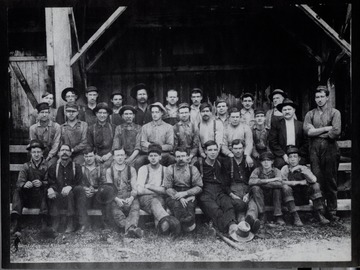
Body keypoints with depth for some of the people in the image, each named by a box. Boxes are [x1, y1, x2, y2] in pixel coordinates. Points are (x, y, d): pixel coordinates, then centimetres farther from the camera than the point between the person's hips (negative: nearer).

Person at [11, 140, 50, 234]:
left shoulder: (47, 165, 3)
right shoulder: (26, 166, 9)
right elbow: (19, 182, -4)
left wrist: (42, 183, -27)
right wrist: (25, 184, -28)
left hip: (42, 198, -2)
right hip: (28, 197, 2)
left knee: (46, 190, -32)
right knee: (17, 191, -24)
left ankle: (44, 223, -41)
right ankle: (15, 224, -35)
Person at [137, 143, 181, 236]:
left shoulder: (165, 170, 13)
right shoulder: (143, 169, 9)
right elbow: (139, 190, -3)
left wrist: (149, 186, -3)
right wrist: (158, 190, -2)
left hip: (159, 198, 2)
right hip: (145, 198, -2)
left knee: (160, 202, -35)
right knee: (154, 201, -37)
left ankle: (162, 225, -66)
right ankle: (170, 220, -68)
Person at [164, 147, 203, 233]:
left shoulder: (193, 169, 11)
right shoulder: (170, 169, 10)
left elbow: (199, 187, 5)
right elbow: (168, 188, 2)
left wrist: (185, 193, -11)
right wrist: (180, 198, -14)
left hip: (189, 196, 1)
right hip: (174, 196, -1)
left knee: (190, 204, -33)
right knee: (176, 204, -34)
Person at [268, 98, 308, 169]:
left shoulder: (301, 125, 12)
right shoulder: (276, 125, 9)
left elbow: (306, 143, 9)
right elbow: (272, 142, 3)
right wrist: (283, 155, -7)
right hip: (281, 156, 0)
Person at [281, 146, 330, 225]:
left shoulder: (303, 168, 4)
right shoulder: (285, 168, 0)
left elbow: (313, 180, -14)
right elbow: (282, 182, -17)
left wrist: (301, 169, -23)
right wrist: (300, 182, -15)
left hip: (304, 199, 2)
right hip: (292, 199, -2)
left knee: (316, 185, -17)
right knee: (286, 188, -29)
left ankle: (319, 215, -20)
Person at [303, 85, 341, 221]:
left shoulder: (334, 113, 7)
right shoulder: (310, 114, 13)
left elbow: (336, 132, -7)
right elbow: (308, 131, -2)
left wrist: (317, 132, 1)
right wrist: (326, 128, -4)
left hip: (330, 148, -1)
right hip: (314, 149, 2)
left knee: (331, 181, 0)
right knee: (316, 181, -2)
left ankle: (332, 212, 5)